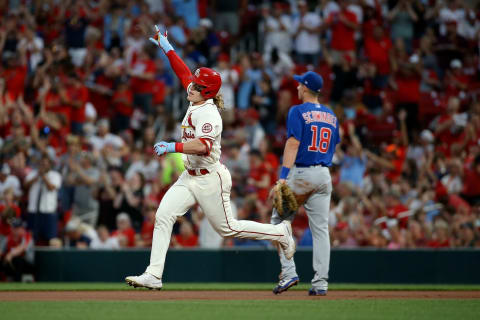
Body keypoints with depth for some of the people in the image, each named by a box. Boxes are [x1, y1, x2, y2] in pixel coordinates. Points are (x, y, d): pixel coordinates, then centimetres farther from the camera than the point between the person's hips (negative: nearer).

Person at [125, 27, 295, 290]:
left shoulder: (208, 114, -20)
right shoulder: (197, 102, 6)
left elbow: (202, 146, -36)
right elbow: (183, 72, 18)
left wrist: (173, 147, -38)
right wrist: (166, 48, 19)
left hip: (210, 179, -9)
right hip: (190, 177, 9)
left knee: (227, 228, 3)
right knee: (163, 216, -7)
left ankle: (280, 233, 22)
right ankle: (154, 275, -11)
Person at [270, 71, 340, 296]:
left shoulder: (298, 111, -7)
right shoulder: (331, 116, 13)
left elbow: (293, 144, -16)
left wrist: (283, 177, -21)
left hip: (300, 174, -5)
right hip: (323, 175, 5)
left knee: (279, 221, 7)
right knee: (320, 229, 4)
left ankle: (288, 272, -6)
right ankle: (320, 283, 0)